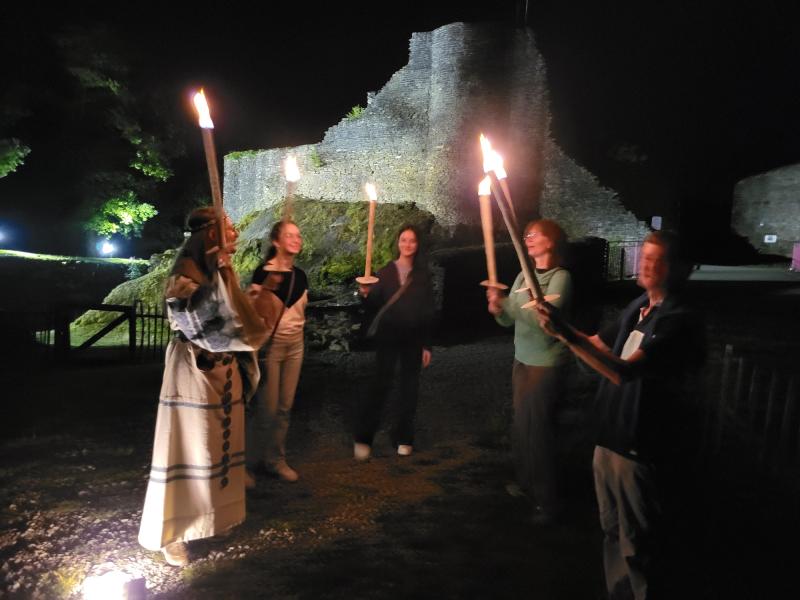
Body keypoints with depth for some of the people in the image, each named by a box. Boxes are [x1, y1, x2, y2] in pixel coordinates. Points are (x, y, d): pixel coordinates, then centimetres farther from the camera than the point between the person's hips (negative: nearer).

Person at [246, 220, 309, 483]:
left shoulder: (300, 275, 6)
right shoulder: (264, 272, -12)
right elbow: (254, 313, -14)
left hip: (295, 346, 6)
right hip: (270, 345, -6)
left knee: (285, 407, 10)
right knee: (266, 408, -1)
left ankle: (276, 460, 22)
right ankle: (251, 461, 18)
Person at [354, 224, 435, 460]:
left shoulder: (423, 275, 5)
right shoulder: (385, 272, 2)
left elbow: (428, 311, 5)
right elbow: (374, 306, -1)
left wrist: (427, 344, 2)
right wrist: (366, 295, -23)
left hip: (414, 339, 2)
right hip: (387, 337, -1)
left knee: (409, 388, 8)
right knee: (380, 385, -6)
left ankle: (403, 437, 22)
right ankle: (363, 438, 6)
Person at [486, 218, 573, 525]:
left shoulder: (560, 277, -12)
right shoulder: (524, 275, 9)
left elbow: (544, 319, -24)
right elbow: (510, 320, 10)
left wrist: (506, 302, -25)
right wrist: (498, 309, -11)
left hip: (547, 364, -6)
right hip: (522, 360, 6)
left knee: (537, 429, -3)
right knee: (520, 425, 12)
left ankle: (548, 500, 11)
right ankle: (526, 482, 31)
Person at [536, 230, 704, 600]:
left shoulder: (678, 320, -20)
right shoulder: (639, 306, 7)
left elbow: (624, 371, -31)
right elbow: (599, 344, 19)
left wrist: (567, 335, -38)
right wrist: (560, 326, 4)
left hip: (641, 449, -8)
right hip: (610, 438, 9)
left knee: (638, 545, 8)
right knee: (613, 533, 23)